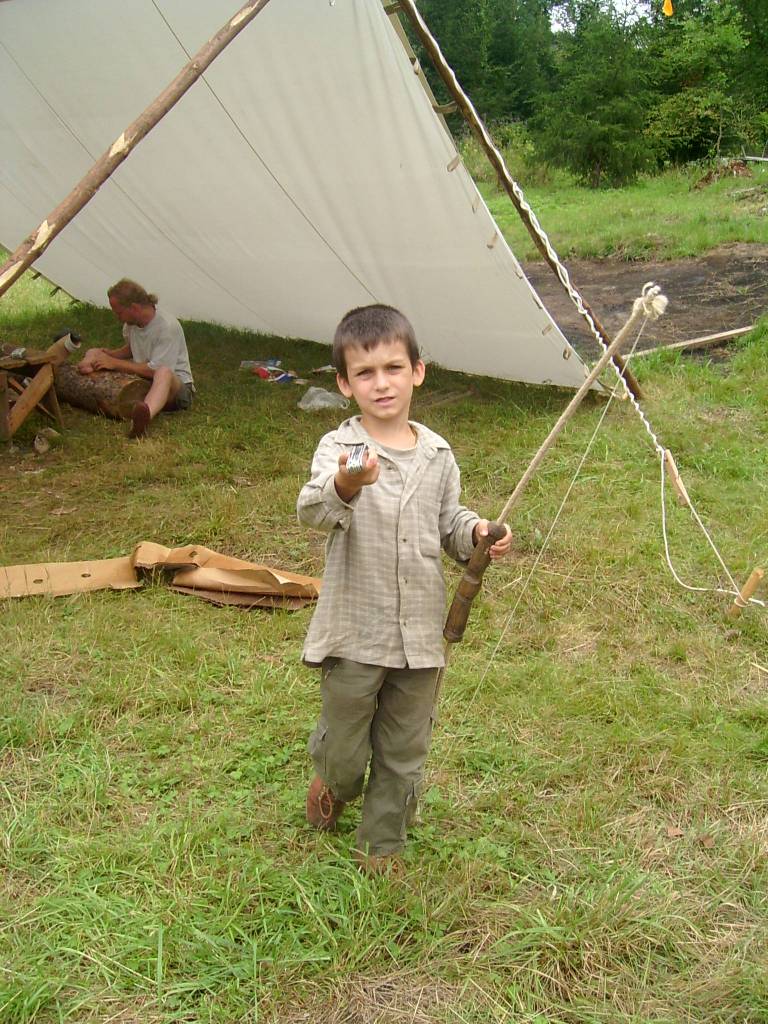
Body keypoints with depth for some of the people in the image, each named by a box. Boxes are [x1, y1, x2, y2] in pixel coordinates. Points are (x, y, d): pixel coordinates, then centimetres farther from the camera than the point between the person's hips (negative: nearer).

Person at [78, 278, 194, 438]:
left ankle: (146, 415, -75)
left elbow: (155, 370, -25)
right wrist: (109, 354, 0)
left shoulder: (167, 327, -23)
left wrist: (115, 363, -19)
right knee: (92, 353, 2)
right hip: (141, 379, 8)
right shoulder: (131, 322, -1)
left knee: (164, 373, -46)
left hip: (178, 385, -8)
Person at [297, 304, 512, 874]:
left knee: (405, 752, 17)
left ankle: (382, 843, 38)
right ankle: (334, 786, 49)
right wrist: (345, 486, -54)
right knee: (344, 746, 14)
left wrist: (475, 533, -7)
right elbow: (312, 510, -32)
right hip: (354, 632, -3)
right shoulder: (339, 448, -13)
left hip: (420, 633, 4)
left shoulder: (438, 454, 2)